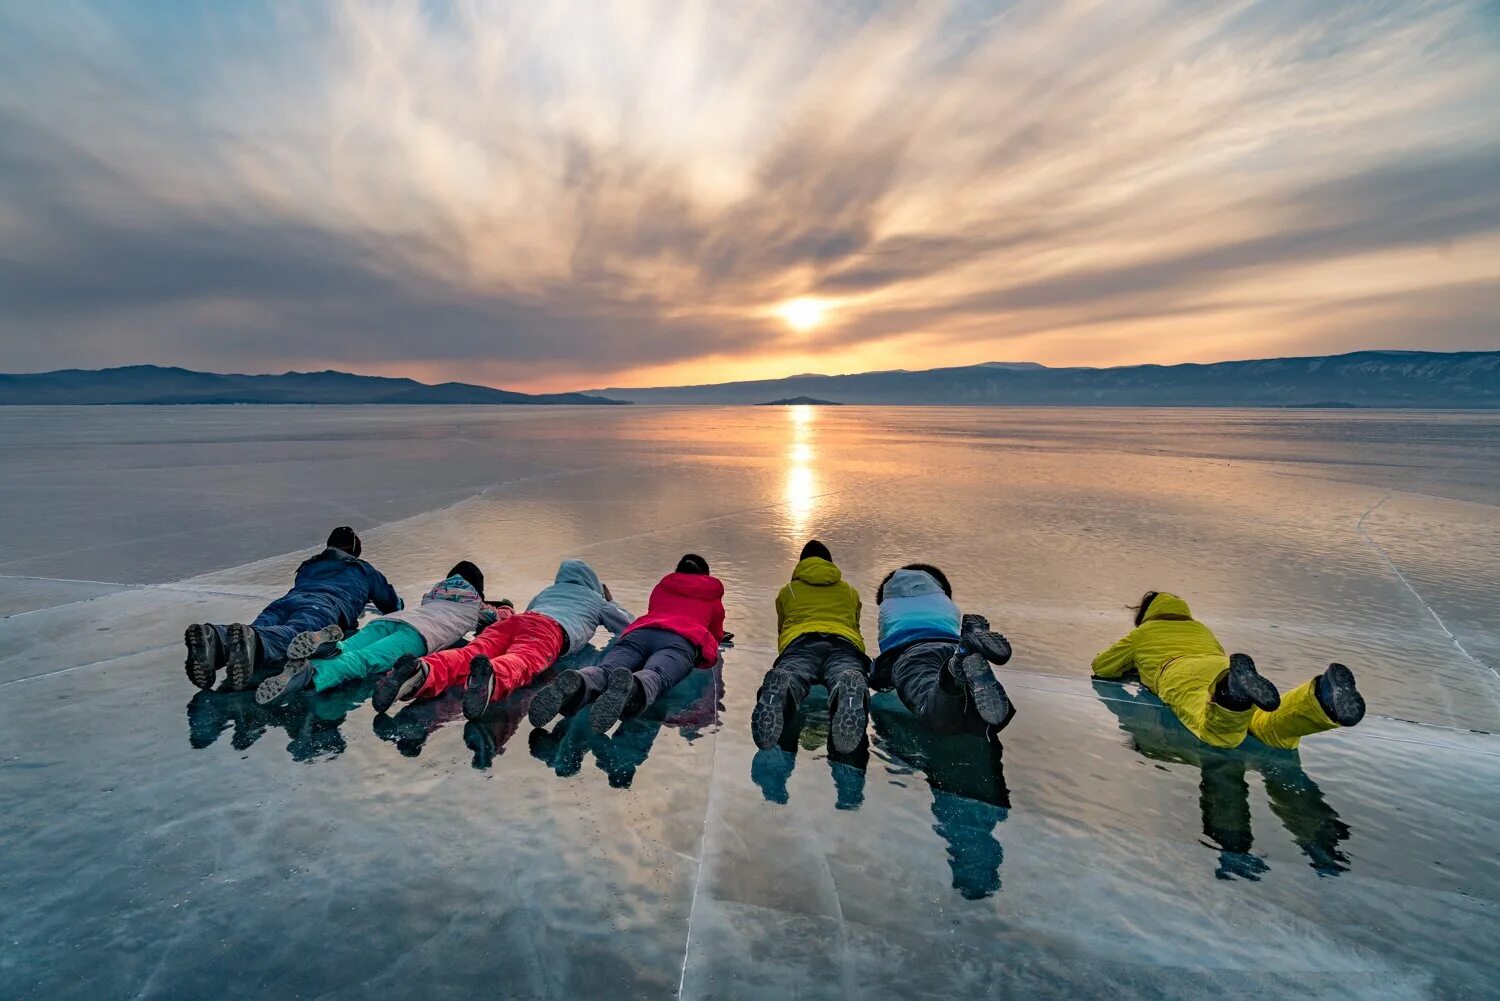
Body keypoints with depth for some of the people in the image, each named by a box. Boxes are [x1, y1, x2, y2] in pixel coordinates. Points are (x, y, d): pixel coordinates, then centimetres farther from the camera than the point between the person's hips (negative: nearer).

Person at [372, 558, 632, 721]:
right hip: (552, 629, -4)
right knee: (520, 661, -35)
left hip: (515, 620, 4)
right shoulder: (596, 599, 36)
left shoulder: (547, 590, 48)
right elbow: (629, 626, 43)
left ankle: (423, 672, -56)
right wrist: (610, 602, 61)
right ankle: (491, 676, -71)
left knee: (468, 654, -24)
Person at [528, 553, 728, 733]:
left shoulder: (662, 586, 42)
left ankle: (578, 683, -61)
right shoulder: (713, 597, 36)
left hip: (640, 631, 2)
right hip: (684, 639, -2)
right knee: (654, 675, -33)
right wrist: (720, 636, 71)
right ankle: (632, 688, -70)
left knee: (605, 669, -25)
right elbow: (717, 634, 48)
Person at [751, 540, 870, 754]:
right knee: (847, 673, -31)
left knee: (790, 673, -30)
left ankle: (778, 692, -68)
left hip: (800, 640, 0)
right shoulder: (850, 590, 40)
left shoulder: (787, 590, 38)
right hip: (843, 641, 0)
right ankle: (849, 692, -69)